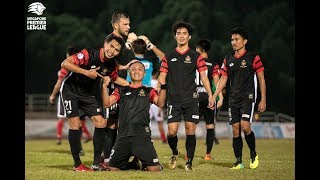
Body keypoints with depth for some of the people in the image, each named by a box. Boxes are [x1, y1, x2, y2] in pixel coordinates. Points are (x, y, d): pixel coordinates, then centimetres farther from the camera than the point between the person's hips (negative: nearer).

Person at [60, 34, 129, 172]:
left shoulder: (112, 64, -7)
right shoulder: (89, 54, -27)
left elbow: (115, 78, 15)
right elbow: (65, 63, -31)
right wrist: (86, 72, -35)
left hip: (87, 93, 6)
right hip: (70, 89, -6)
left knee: (100, 122, -3)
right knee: (75, 124, -13)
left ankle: (96, 163, 4)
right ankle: (77, 164, -4)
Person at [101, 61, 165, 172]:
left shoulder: (149, 91, 15)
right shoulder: (121, 91, 18)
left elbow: (160, 103, -3)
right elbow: (107, 103, 6)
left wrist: (163, 86, -17)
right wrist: (104, 87, -8)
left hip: (142, 135, -1)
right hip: (123, 135, 1)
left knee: (154, 169, -13)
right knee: (112, 169, -1)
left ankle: (141, 163, 20)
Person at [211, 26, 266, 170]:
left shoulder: (253, 58, -3)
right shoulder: (228, 60, 11)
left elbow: (261, 79, -1)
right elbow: (223, 80, 15)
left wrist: (263, 100, -5)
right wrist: (213, 96, 7)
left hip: (248, 98, -5)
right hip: (233, 99, 5)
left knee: (245, 127, -18)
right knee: (235, 130, 1)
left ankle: (253, 154, 4)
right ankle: (239, 161, 7)